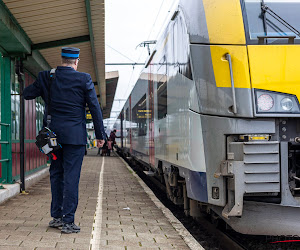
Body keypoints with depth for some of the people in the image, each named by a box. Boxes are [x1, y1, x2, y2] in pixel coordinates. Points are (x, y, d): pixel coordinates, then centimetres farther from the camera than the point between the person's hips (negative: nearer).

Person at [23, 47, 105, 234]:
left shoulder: (46, 77, 2)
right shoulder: (84, 79, -6)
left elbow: (27, 94, 12)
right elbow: (95, 108, -4)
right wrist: (100, 135, 3)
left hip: (53, 134, 4)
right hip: (75, 134, -4)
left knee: (56, 174, 15)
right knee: (71, 176, -1)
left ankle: (56, 216, 21)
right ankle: (68, 221, 0)